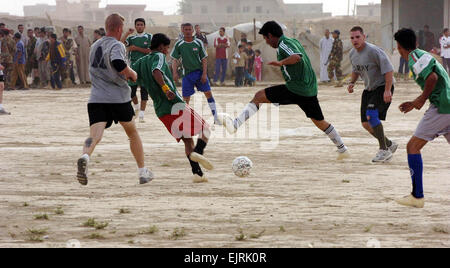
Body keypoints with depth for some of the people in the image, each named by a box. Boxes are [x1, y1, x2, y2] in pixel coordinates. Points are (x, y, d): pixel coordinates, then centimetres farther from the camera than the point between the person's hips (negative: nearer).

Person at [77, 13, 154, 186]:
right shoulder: (117, 45, -7)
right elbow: (118, 63, -26)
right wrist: (131, 73, -7)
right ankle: (143, 172, 26)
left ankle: (85, 157, -47)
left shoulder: (95, 46, 18)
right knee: (132, 133, 18)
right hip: (118, 97, -4)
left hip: (96, 98, 4)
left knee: (95, 135, -14)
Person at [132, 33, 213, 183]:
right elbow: (156, 72, -27)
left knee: (187, 140, 15)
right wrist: (165, 88, -35)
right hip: (175, 106, -7)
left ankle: (197, 173, 3)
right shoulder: (158, 57, -6)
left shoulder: (141, 62, 15)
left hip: (160, 111, 7)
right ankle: (198, 152, -23)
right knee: (205, 129, 4)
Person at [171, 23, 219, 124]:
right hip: (187, 73, 0)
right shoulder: (179, 44, -1)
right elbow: (175, 60, 3)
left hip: (199, 72, 0)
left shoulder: (198, 43, -2)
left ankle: (216, 117, -4)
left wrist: (204, 74, -8)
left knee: (208, 93, -8)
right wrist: (174, 72, -13)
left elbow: (204, 59, 0)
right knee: (185, 98, -1)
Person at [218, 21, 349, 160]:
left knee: (259, 96, -3)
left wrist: (281, 63, -36)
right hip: (310, 90, 8)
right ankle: (343, 149, 24)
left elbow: (297, 57, -28)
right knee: (319, 121, 20)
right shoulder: (294, 41, 18)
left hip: (295, 89, -8)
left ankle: (235, 124, -13)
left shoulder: (283, 45, -10)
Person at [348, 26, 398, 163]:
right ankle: (389, 144, 26)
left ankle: (384, 150, -16)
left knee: (371, 115, -27)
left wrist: (387, 90, -27)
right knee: (366, 123, 5)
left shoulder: (373, 51, -21)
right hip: (369, 89, 8)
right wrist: (352, 82, 5)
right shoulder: (352, 54, 4)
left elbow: (389, 70, -21)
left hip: (383, 86, -8)